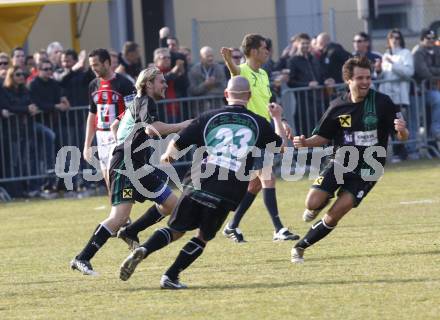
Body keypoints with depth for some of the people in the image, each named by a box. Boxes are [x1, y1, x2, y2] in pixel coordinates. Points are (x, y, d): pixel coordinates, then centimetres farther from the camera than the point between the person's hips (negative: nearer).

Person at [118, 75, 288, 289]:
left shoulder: (209, 118, 9)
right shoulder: (259, 123, 8)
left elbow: (176, 144, 12)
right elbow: (280, 145, 25)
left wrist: (168, 155, 35)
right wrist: (277, 118, 42)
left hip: (198, 183, 1)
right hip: (228, 194, -1)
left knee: (176, 230, 14)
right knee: (204, 237, 16)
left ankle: (142, 251, -12)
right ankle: (171, 277, 5)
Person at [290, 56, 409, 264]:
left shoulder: (382, 103, -11)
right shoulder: (338, 107, -4)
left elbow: (402, 137, -8)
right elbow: (323, 137, 7)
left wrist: (401, 130, -32)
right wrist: (305, 143, -13)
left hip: (367, 170, -2)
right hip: (340, 163, 2)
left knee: (335, 214, -13)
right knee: (312, 203, -13)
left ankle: (301, 247, 6)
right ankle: (322, 203, 25)